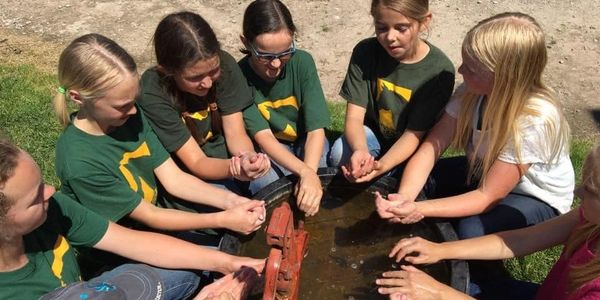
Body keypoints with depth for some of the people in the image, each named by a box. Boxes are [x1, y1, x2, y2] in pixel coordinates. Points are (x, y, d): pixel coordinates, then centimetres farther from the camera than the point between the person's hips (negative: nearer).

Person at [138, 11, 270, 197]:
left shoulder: (224, 65, -17)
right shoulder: (152, 95, -26)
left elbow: (235, 134, -13)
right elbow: (196, 163, -24)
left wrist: (247, 157, -37)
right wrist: (234, 169, -46)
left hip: (223, 153, 4)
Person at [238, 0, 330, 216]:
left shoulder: (302, 62, -21)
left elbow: (316, 129, -24)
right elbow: (264, 137, -28)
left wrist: (310, 174, -43)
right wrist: (304, 172, -45)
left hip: (306, 142, 1)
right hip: (269, 149, -1)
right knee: (266, 186, -30)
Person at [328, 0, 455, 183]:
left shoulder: (440, 70, -22)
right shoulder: (365, 52, -16)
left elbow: (414, 133, -20)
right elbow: (354, 117, -18)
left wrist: (382, 165, -40)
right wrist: (360, 150, -42)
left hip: (411, 148, 0)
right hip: (372, 134, 1)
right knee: (340, 153, -29)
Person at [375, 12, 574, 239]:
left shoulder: (534, 121, -36)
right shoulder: (472, 91, -21)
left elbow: (488, 197, -32)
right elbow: (432, 146, -20)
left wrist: (420, 209, -42)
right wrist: (404, 197, -38)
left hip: (538, 197, -5)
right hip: (487, 172, 5)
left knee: (471, 229, -30)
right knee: (415, 179, -11)